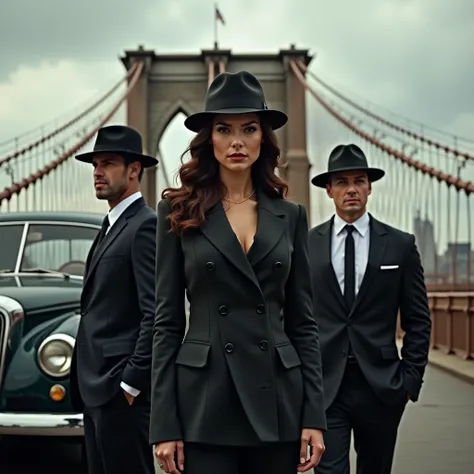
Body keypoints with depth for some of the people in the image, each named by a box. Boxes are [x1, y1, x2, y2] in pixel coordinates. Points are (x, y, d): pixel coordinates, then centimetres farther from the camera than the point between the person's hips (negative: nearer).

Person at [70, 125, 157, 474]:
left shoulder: (145, 226, -11)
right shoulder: (111, 227, 18)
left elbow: (156, 312, -19)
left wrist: (132, 381, -19)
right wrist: (88, 380, 15)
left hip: (121, 386, -10)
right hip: (96, 385, 10)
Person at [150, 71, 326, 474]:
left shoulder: (290, 216, 8)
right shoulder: (178, 212, 2)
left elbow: (303, 321, 8)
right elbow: (167, 321, 0)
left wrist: (314, 415, 0)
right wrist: (164, 426, -6)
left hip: (277, 403, 2)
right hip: (205, 402, -2)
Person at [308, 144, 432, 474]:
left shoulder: (400, 245, 2)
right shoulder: (307, 245, 3)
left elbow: (418, 320, 4)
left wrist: (411, 377, -1)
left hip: (381, 385, 1)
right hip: (324, 385, -1)